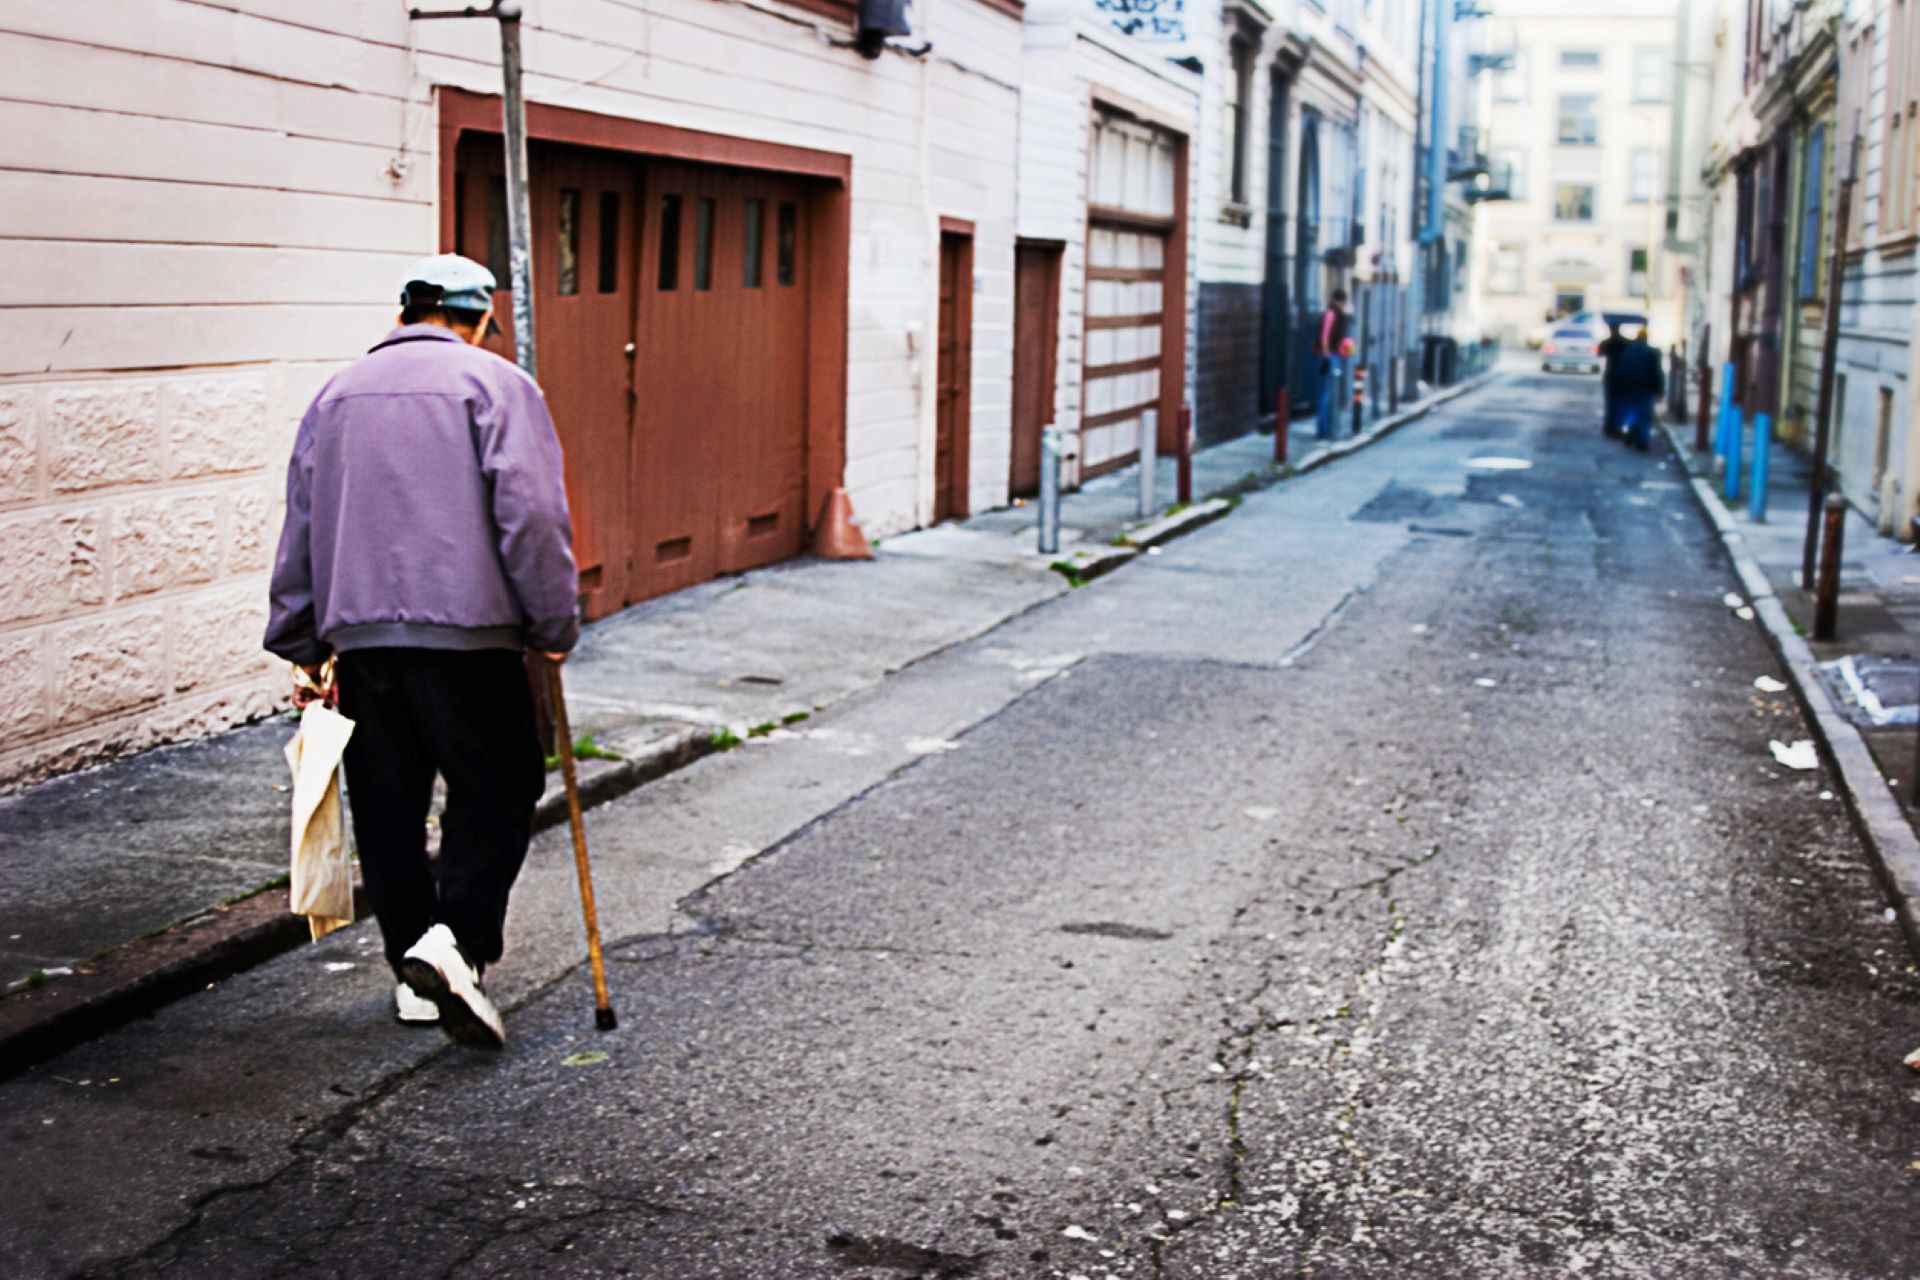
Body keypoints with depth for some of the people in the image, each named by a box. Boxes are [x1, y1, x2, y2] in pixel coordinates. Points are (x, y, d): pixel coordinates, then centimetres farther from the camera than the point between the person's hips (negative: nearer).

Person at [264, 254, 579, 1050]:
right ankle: (454, 939, -14)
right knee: (497, 790, 5)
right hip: (465, 630, -5)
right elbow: (531, 515, -11)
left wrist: (302, 645, 21)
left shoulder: (337, 394, 17)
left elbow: (300, 528, 17)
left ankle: (414, 976, 18)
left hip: (358, 633, 5)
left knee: (387, 805, 12)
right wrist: (554, 625, -3)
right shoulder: (496, 385, 0)